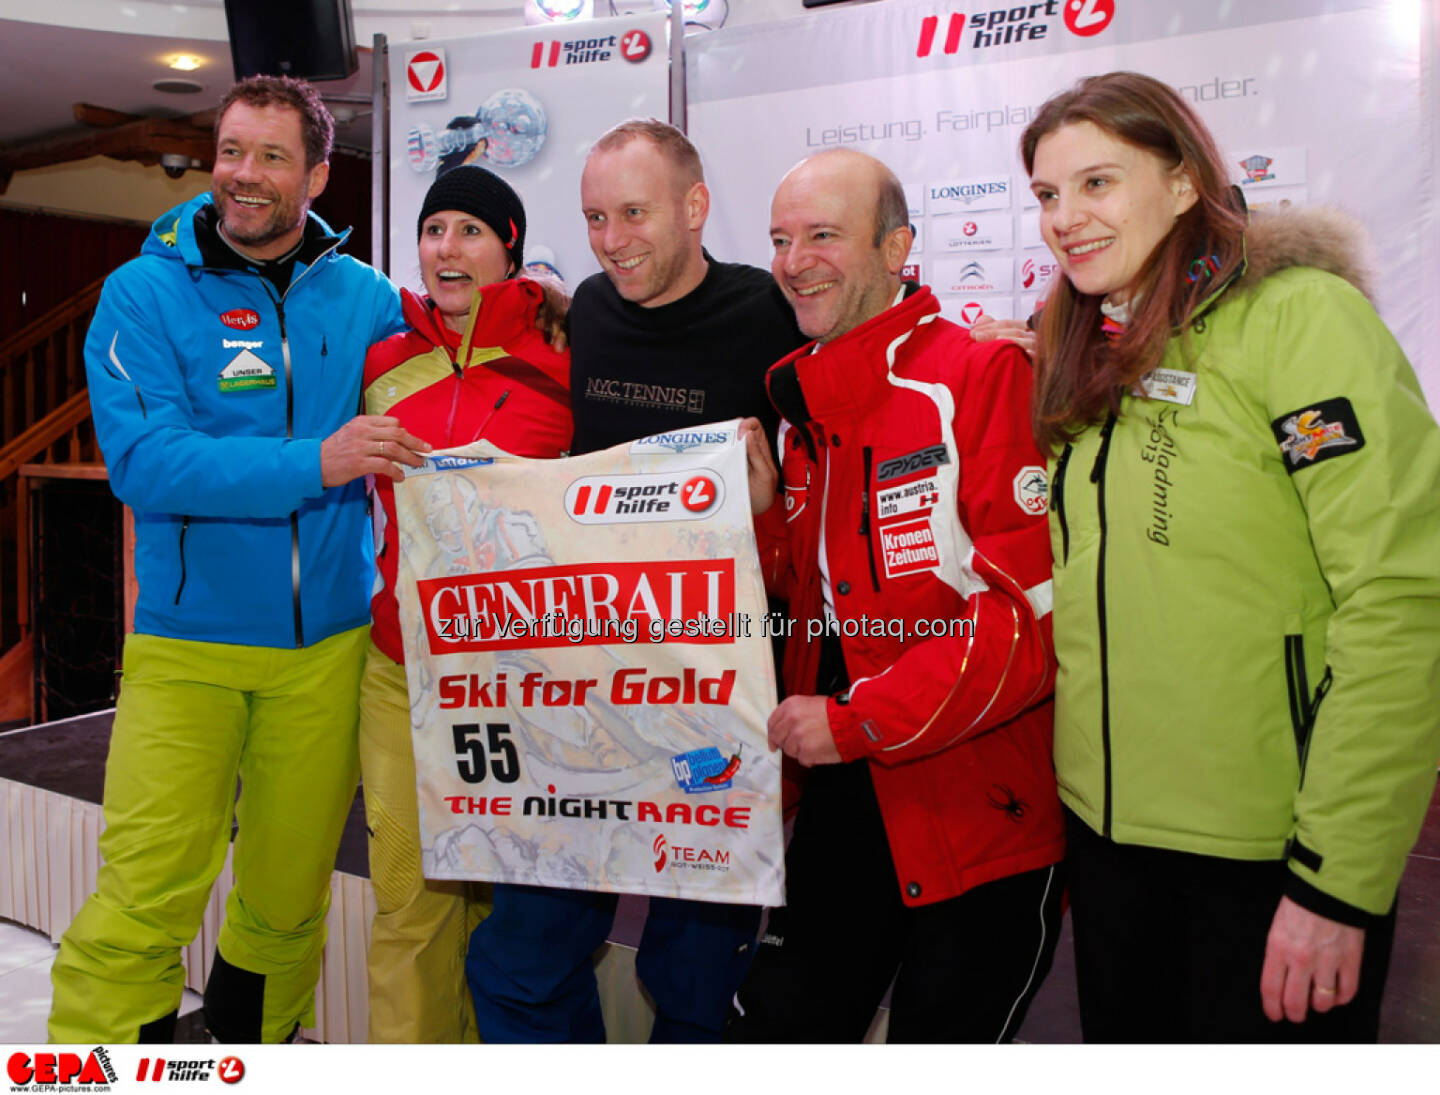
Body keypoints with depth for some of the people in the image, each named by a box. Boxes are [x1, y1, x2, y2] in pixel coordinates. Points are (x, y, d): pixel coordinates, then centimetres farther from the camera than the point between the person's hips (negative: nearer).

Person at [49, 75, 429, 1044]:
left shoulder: (364, 296, 5)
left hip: (330, 643, 3)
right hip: (187, 643, -2)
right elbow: (143, 460, -16)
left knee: (291, 891, 15)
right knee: (146, 899, -6)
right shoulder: (145, 292, -3)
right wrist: (315, 464, -25)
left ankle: (255, 1040, 38)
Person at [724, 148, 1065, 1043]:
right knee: (774, 1027, 15)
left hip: (983, 820, -6)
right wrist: (758, 515, -3)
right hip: (844, 805, 7)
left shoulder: (983, 376, -14)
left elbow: (1037, 606, -21)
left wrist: (858, 720, -18)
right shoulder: (803, 409, 11)